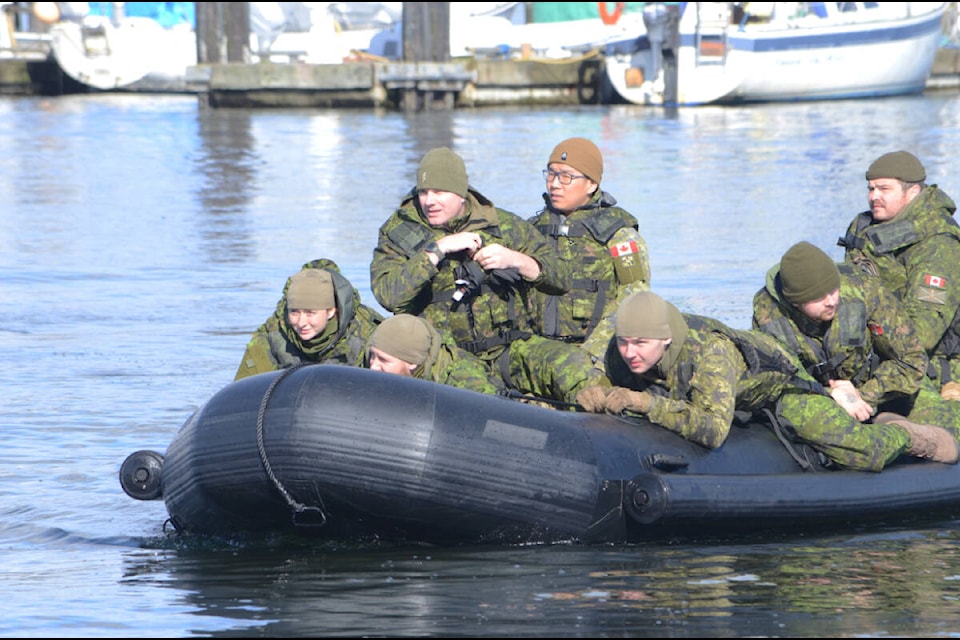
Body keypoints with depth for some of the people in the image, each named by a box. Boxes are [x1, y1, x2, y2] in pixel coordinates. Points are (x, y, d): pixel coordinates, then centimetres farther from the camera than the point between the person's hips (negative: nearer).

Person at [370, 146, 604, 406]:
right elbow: (388, 295, -12)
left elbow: (560, 280, 8)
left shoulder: (503, 225, 9)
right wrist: (438, 249, -15)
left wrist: (515, 260, -11)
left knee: (571, 362, -27)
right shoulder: (398, 233, 6)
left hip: (512, 350, 1)